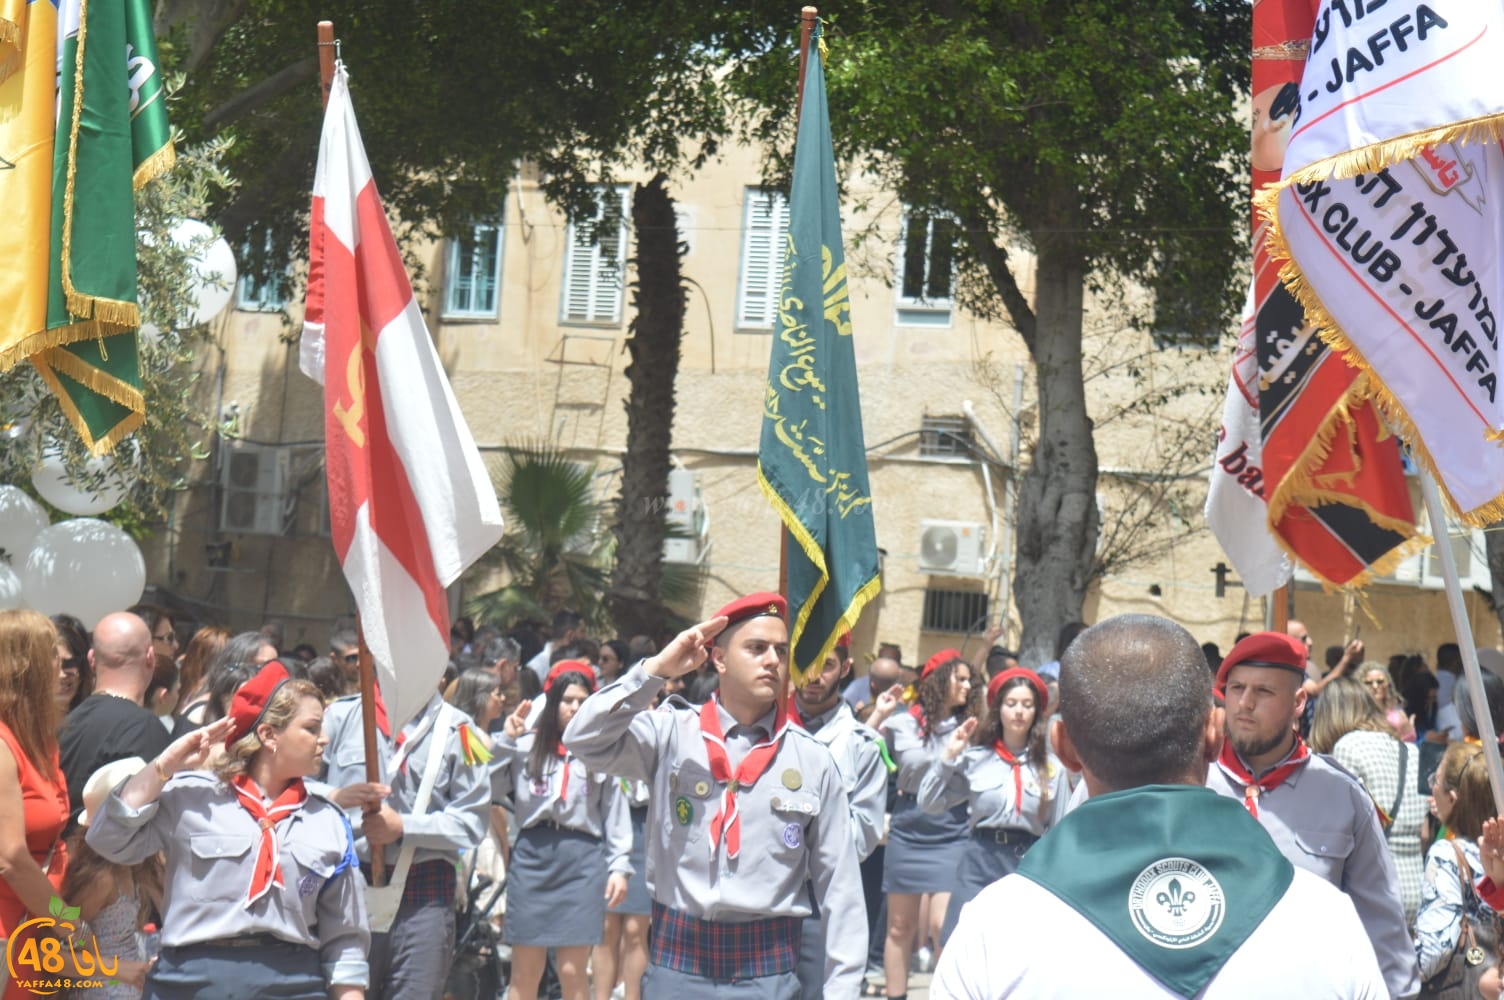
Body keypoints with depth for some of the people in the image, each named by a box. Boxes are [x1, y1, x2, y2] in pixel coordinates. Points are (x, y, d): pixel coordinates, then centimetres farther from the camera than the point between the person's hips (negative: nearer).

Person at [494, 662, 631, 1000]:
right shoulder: (526, 746, 6)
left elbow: (615, 813, 7)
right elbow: (490, 790, -1)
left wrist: (618, 866, 0)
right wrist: (505, 740, -1)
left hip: (584, 858, -1)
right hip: (532, 855, 1)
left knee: (572, 972, -2)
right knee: (524, 972, 3)